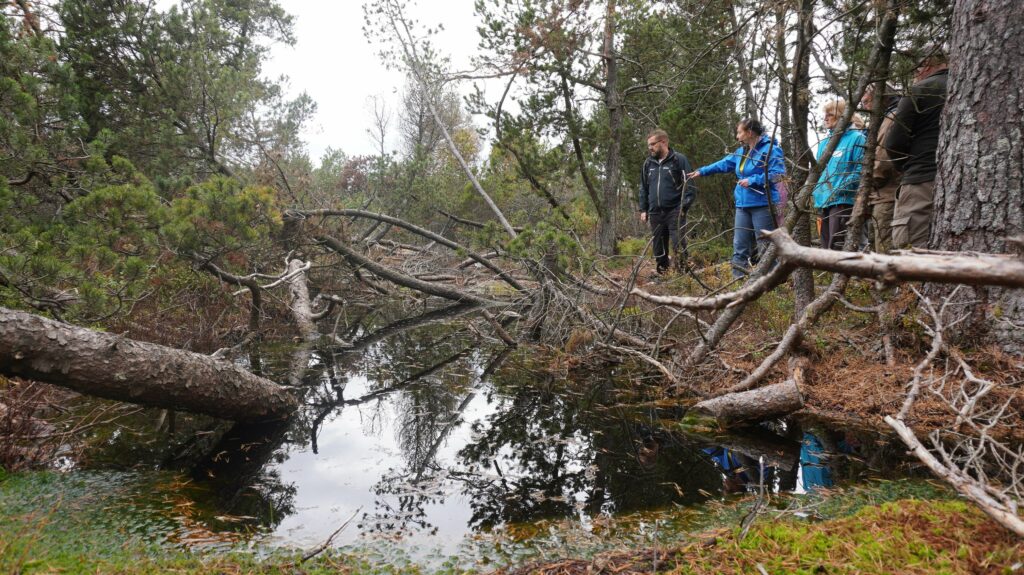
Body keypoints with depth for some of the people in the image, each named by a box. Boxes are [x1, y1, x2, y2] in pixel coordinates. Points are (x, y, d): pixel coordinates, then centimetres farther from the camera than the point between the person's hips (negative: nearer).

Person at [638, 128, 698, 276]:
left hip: (675, 211, -5)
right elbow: (643, 188, 19)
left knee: (678, 246, -10)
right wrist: (643, 209, 13)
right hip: (655, 213, 5)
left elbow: (689, 185, -5)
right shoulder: (648, 163, 12)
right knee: (659, 248, 9)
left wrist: (684, 206, -13)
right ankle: (661, 274, 18)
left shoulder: (679, 159, -3)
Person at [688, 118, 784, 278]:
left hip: (762, 205, -8)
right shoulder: (741, 151, 15)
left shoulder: (770, 149, -10)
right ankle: (738, 279, 12)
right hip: (743, 205, 8)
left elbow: (778, 174, -18)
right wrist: (702, 171, 32)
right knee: (739, 246, 7)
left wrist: (752, 180, -17)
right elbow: (723, 163, 28)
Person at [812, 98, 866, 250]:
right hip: (824, 201, 8)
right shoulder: (824, 143, 20)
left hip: (843, 200, -8)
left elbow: (861, 169, -11)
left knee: (836, 247, -15)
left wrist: (843, 187, -18)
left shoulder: (856, 138, -3)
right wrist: (817, 191, 13)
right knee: (826, 247, 11)